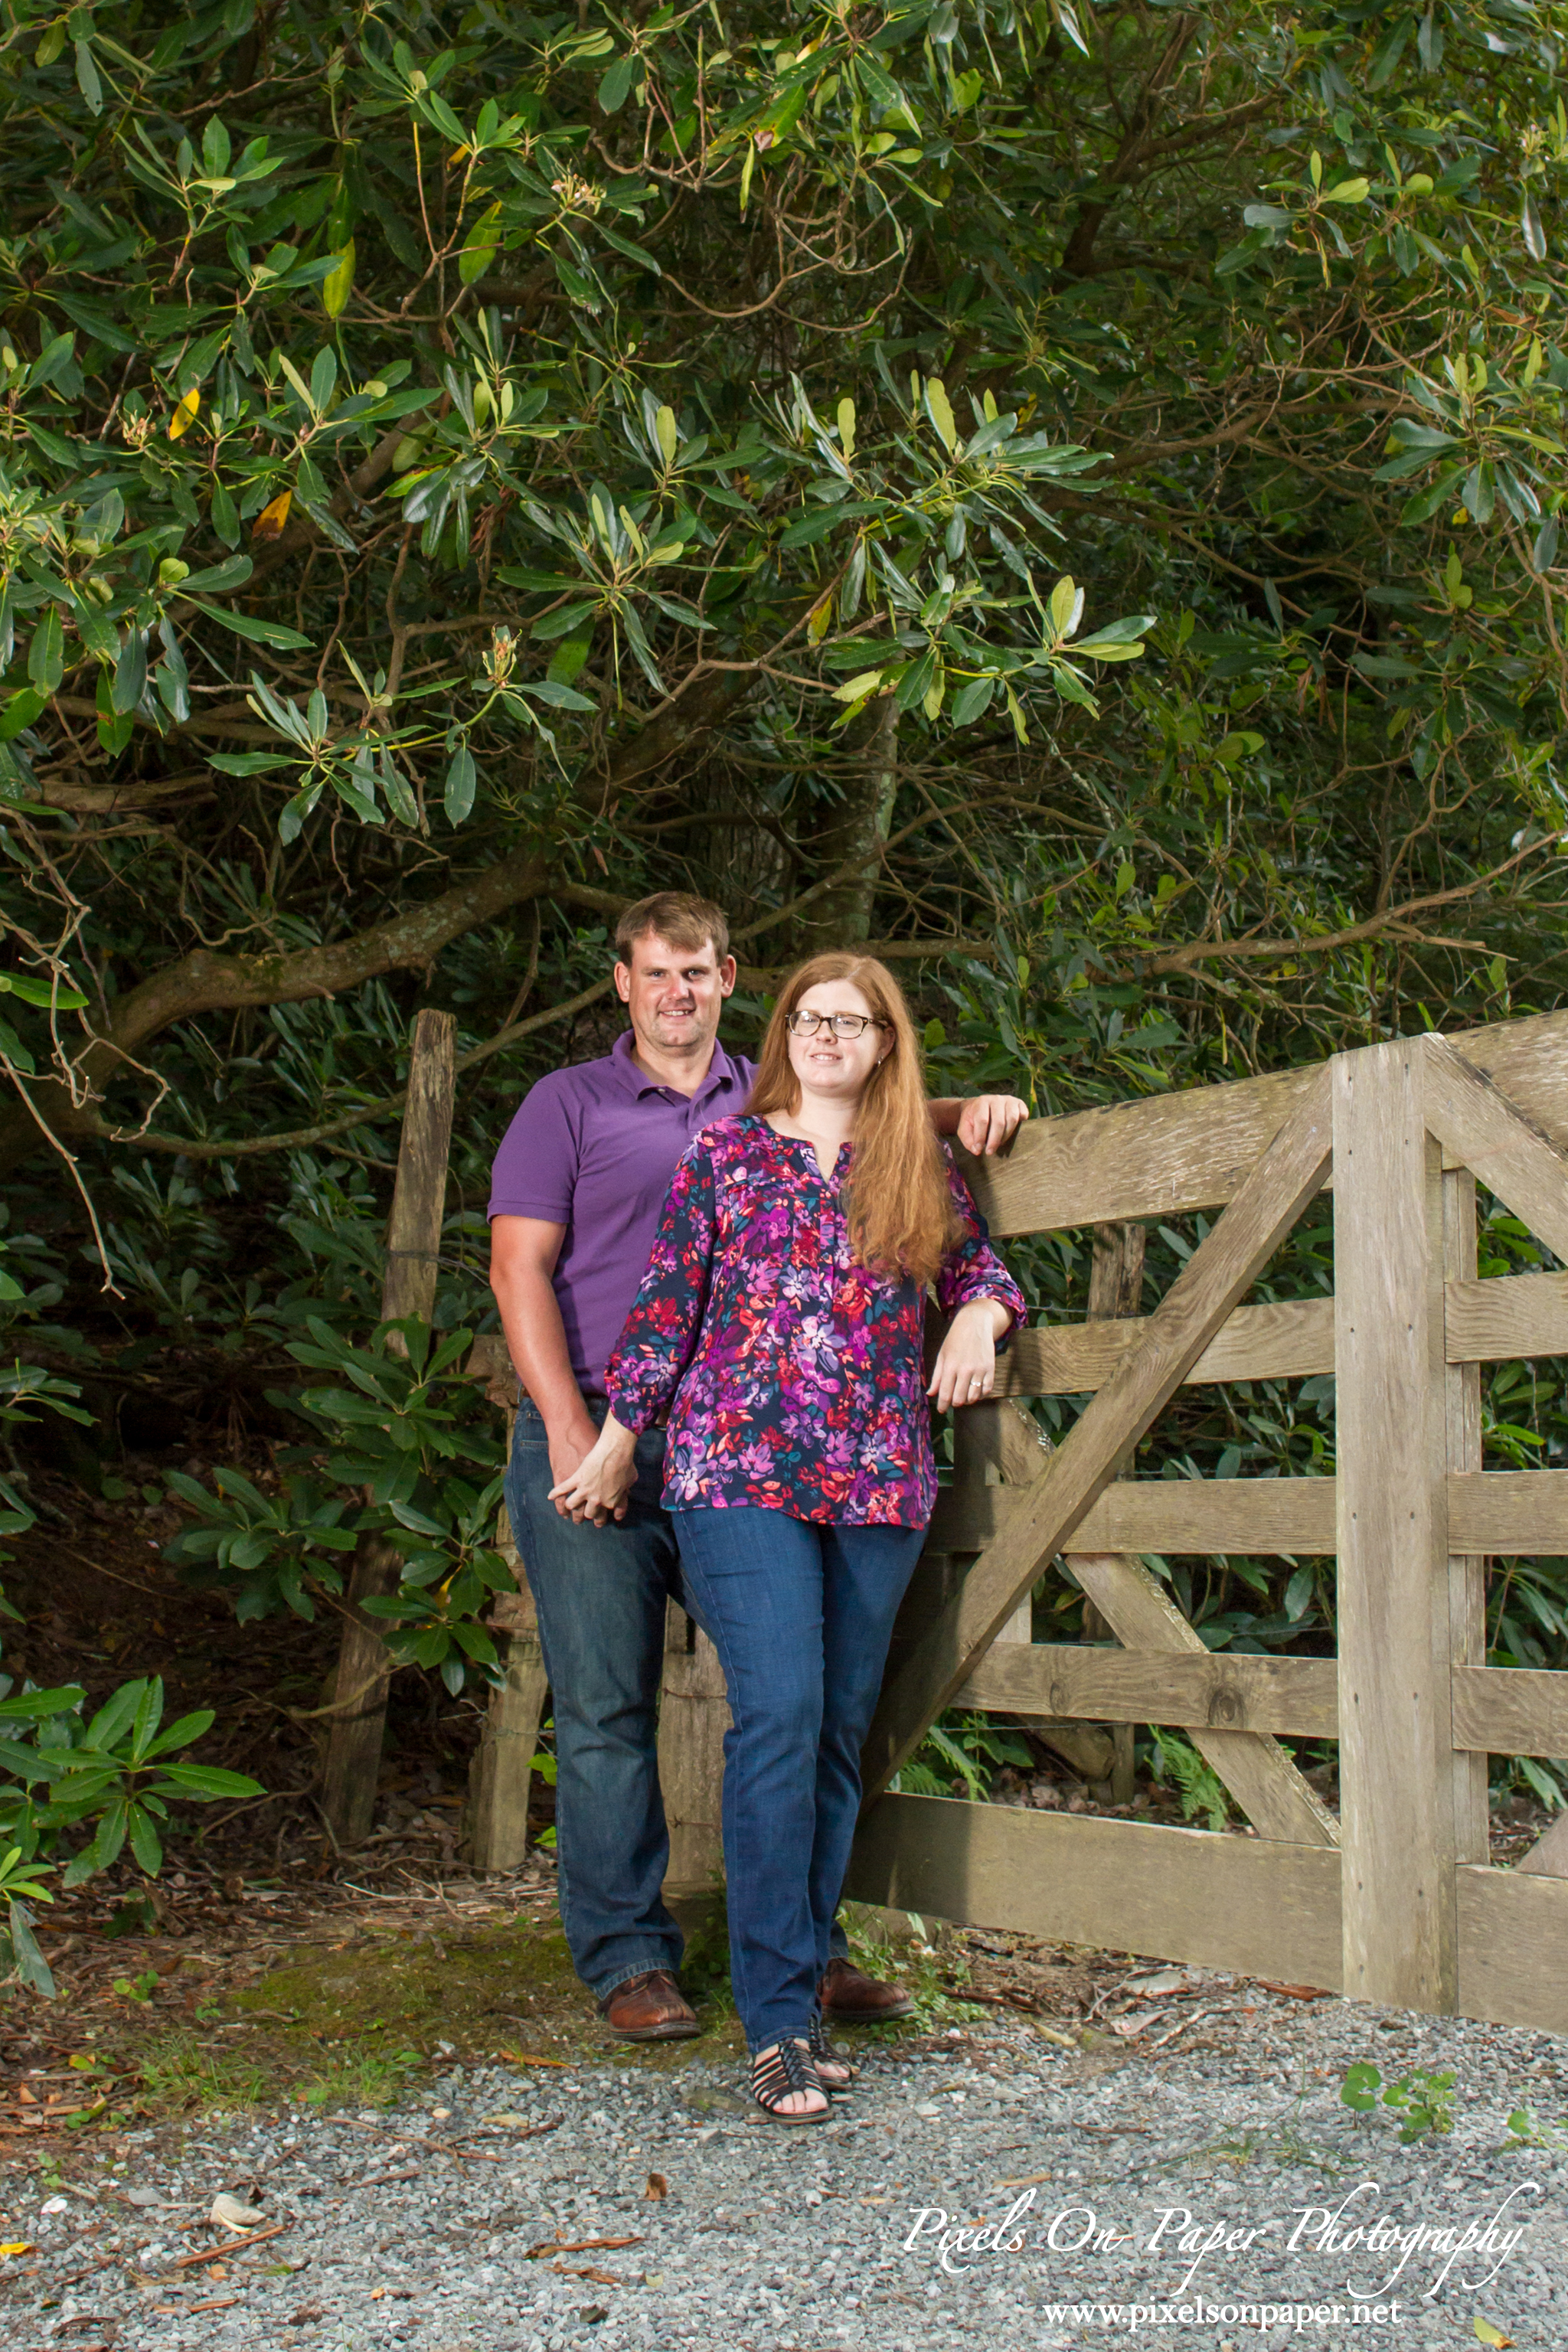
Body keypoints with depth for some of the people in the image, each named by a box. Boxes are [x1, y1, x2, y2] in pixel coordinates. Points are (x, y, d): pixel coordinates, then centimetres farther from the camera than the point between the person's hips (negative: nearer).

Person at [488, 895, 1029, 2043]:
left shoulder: (774, 1100, 17)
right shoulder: (569, 1105, 8)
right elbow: (519, 1269, 1)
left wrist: (969, 1110, 1)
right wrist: (571, 1430, -10)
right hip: (595, 1443, -3)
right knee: (606, 1709, -1)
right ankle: (627, 1958, 9)